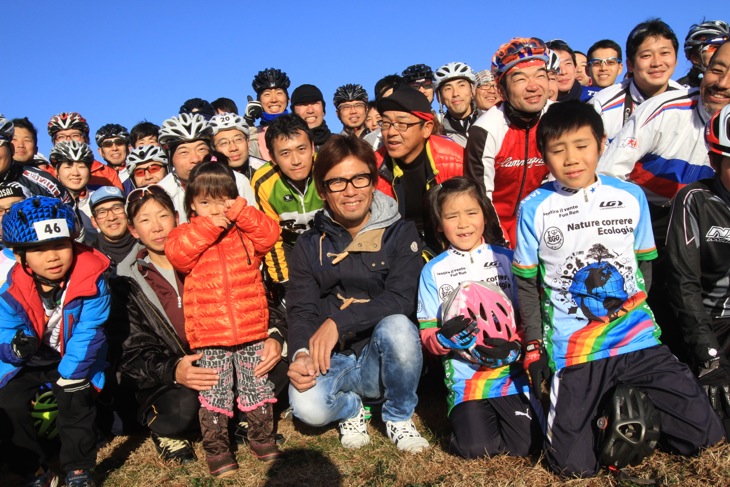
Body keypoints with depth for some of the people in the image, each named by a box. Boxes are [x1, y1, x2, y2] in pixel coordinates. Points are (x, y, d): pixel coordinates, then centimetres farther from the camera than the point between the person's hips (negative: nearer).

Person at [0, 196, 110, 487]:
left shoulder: (91, 280, -25)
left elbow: (87, 333, -24)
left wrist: (71, 375, -27)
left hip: (74, 362, -3)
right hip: (30, 361, 3)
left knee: (76, 399, -23)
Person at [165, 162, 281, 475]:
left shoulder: (245, 230, 8)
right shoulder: (186, 233, 4)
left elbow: (269, 235, -10)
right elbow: (175, 253, -17)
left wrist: (241, 213, -17)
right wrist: (207, 226, -19)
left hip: (251, 330, 2)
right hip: (209, 335, -1)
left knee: (257, 386, 12)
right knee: (214, 393, 5)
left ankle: (262, 437, 30)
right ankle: (216, 448, 20)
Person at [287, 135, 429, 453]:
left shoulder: (400, 233, -2)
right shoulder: (309, 245, 5)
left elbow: (401, 298, -15)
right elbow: (300, 310, -2)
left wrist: (338, 322, -25)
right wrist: (301, 353, -24)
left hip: (385, 356, 0)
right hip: (332, 361, 1)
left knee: (396, 326, -35)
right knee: (308, 407, -31)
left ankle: (398, 417, -5)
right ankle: (350, 409, 8)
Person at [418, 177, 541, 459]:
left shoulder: (506, 259, 5)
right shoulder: (433, 271, 3)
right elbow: (427, 333, 1)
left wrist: (515, 345, -14)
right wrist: (445, 337, -21)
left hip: (511, 370, 1)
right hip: (465, 379, -1)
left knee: (527, 443, -11)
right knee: (475, 447, -16)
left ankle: (501, 412, 20)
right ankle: (463, 415, 16)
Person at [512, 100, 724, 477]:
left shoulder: (631, 196, 2)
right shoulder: (534, 208, -5)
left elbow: (644, 263, 13)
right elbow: (527, 283, 2)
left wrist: (638, 314, 7)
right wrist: (534, 347, 1)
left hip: (639, 340, 3)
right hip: (574, 349, -2)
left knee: (703, 435, -1)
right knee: (574, 466, -4)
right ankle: (602, 406, 25)